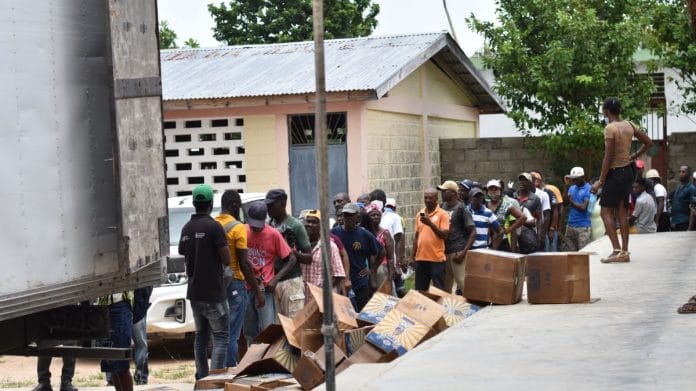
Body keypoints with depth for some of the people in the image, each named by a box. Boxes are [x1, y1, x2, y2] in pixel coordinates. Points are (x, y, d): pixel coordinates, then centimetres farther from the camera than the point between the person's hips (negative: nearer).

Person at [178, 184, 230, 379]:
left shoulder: (186, 228, 8)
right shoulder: (214, 226, -14)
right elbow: (227, 260, -14)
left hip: (194, 293, 7)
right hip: (213, 293, -7)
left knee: (200, 336, 15)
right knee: (221, 337, -4)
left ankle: (202, 378, 15)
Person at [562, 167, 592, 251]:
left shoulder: (588, 189, -6)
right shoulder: (572, 188, 15)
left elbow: (583, 207, -13)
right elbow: (565, 202, 1)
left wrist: (571, 201, 1)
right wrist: (566, 186, -2)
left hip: (583, 227, -7)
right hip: (570, 226, 7)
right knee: (567, 251, 4)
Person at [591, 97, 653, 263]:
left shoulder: (610, 128, -16)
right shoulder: (630, 126, 6)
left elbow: (608, 157, -19)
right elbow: (649, 143, 13)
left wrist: (600, 181, -15)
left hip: (615, 173, -8)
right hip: (628, 171, 8)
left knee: (606, 212, -3)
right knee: (622, 212, 11)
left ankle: (617, 250, -12)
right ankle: (625, 252, 11)